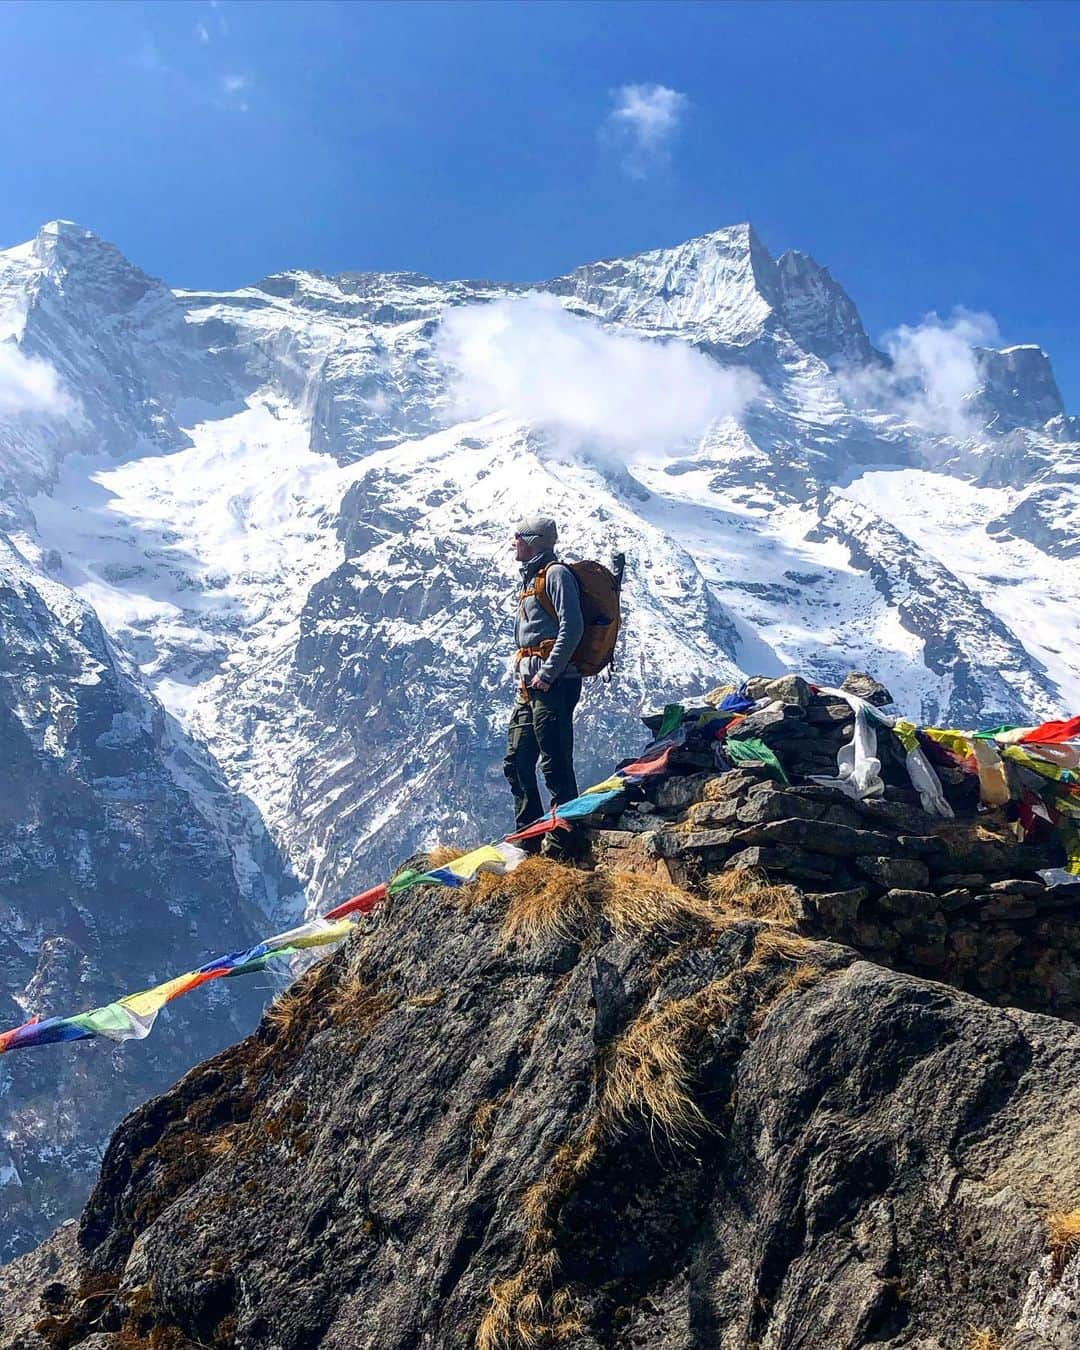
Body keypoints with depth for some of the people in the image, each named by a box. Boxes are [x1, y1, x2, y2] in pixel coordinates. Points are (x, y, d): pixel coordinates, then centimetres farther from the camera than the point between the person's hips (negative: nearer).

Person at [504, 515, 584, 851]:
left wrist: (547, 674, -21)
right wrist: (525, 678, 16)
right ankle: (529, 839, 19)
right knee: (517, 762, 11)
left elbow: (572, 627, -18)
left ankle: (562, 844, -5)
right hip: (529, 685, 10)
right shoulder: (530, 578, 23)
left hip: (553, 684, -10)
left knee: (555, 763, -9)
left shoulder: (556, 573, -6)